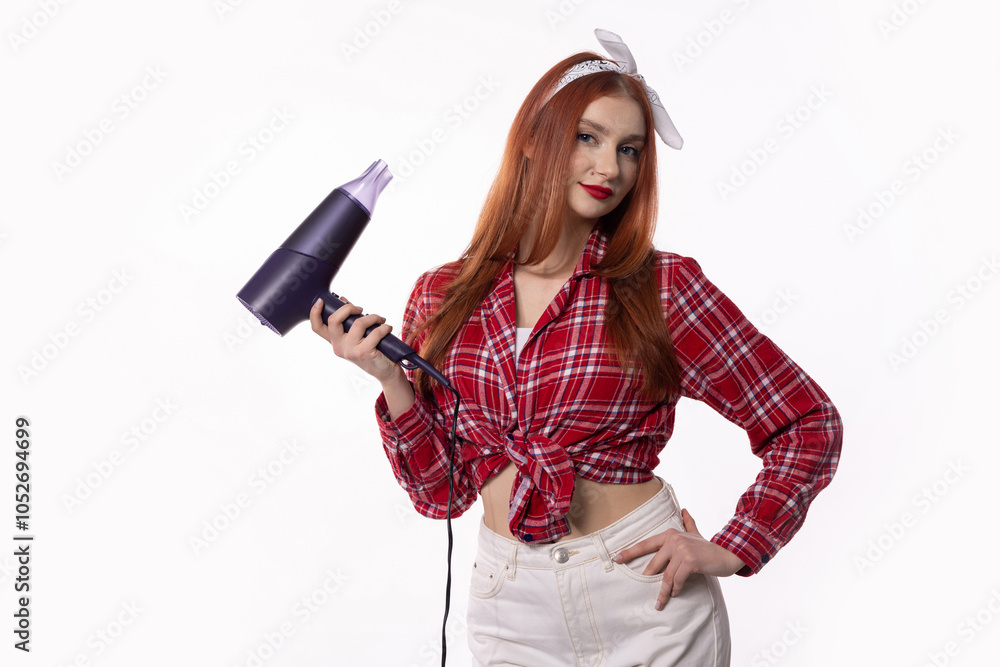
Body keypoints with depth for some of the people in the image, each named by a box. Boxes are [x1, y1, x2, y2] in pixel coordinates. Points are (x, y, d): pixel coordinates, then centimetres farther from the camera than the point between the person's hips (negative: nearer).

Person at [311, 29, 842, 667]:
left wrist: (728, 552, -7)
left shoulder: (661, 285, -6)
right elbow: (441, 489, 3)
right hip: (513, 606, 2)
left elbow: (811, 425, -2)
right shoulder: (441, 298, 1)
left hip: (645, 591, -2)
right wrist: (390, 379, -9)